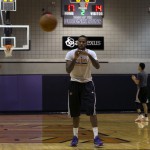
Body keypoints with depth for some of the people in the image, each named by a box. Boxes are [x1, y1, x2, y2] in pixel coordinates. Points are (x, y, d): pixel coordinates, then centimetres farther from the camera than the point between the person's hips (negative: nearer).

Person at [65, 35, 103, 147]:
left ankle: (96, 137, -14)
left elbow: (97, 67, -26)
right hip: (75, 83, 1)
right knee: (75, 112, 4)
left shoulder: (91, 53, -10)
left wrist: (89, 55, -39)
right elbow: (68, 70, -21)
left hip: (87, 83, -1)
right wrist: (75, 58, -33)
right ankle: (75, 136, 17)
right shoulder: (71, 53, -11)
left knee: (92, 110, -13)